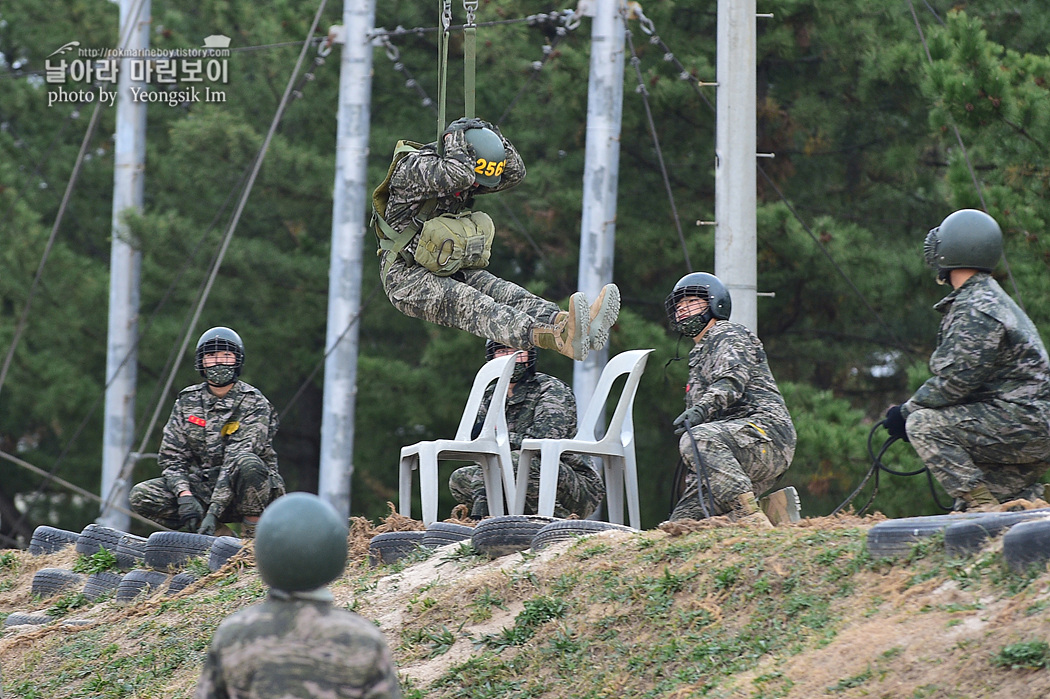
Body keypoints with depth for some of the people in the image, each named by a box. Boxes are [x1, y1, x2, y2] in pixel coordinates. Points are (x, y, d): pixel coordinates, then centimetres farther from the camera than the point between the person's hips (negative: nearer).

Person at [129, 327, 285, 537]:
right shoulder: (187, 401, 6)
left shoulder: (254, 403, -10)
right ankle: (218, 534, -9)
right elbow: (171, 457, 2)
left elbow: (236, 461, -21)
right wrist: (185, 496, -18)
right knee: (141, 496, -16)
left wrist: (214, 510, -31)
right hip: (204, 487, 5)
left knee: (247, 462, -37)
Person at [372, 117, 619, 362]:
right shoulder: (413, 168, -16)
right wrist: (455, 137, -18)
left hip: (451, 272, 9)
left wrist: (491, 134, -5)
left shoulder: (468, 179, 8)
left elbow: (515, 172, 5)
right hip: (408, 278, -9)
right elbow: (457, 174, -34)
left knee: (506, 293, -20)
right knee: (469, 303, -35)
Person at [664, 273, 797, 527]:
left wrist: (701, 408, -32)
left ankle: (750, 516, -46)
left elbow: (732, 380, -14)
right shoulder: (699, 356, 35)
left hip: (765, 432, -8)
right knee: (683, 522, -9)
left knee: (697, 440, -38)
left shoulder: (728, 335, 6)